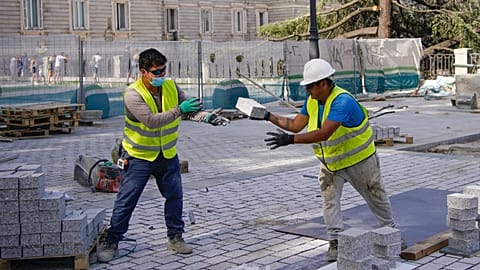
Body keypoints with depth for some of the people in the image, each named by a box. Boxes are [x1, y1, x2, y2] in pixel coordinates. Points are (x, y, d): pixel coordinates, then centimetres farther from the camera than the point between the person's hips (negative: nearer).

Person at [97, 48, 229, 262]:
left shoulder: (170, 86, -4)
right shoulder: (133, 94, -22)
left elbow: (189, 109, -3)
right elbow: (151, 120, -32)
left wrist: (207, 117, -22)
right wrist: (179, 110, -36)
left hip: (167, 154, 5)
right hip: (138, 156, -5)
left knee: (175, 196, 11)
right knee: (126, 200, 0)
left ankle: (175, 237, 26)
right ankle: (111, 242, 12)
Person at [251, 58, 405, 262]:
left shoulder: (342, 101, -33)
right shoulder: (312, 101, -5)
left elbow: (324, 133, -42)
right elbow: (295, 125, -5)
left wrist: (290, 139, -47)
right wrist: (268, 116, -13)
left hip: (358, 160, -6)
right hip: (330, 163, 6)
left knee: (376, 197, 12)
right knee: (329, 200, -3)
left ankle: (390, 231, 33)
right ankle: (335, 242, 5)